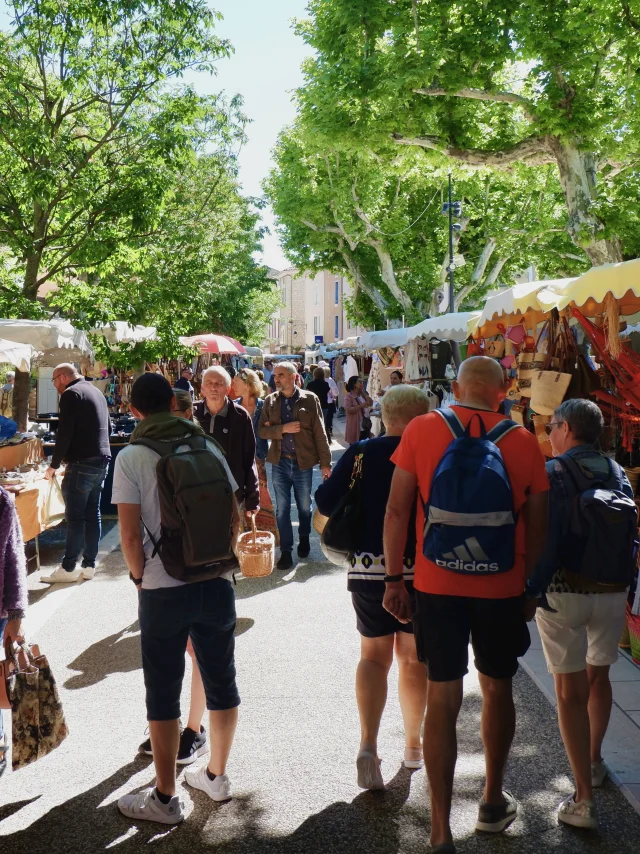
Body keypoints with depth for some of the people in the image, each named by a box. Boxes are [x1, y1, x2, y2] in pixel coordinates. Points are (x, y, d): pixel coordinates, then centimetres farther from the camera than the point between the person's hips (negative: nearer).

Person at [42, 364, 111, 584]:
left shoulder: (70, 394, -9)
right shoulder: (97, 392, 17)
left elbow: (64, 433, -15)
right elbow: (107, 428, 24)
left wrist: (54, 465, -8)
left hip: (82, 463, -8)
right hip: (101, 461, 8)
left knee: (75, 517, -3)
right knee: (93, 514, 10)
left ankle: (68, 568, 2)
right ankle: (89, 565, 13)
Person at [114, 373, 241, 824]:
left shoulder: (131, 457, -7)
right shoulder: (208, 446, 3)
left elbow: (131, 534, -11)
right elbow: (235, 516, 4)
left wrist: (140, 577, 4)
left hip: (163, 589, -3)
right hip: (217, 583, 4)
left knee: (163, 694, 9)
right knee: (221, 682, 17)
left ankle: (166, 798, 21)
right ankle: (217, 776, 33)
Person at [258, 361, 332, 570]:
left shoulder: (310, 399, -4)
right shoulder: (270, 401, 3)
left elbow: (319, 433, -4)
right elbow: (261, 431, -1)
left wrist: (325, 462, -6)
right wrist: (283, 429, -18)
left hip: (303, 463, -1)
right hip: (280, 463, 1)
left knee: (304, 506, 15)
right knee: (282, 509, 5)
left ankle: (304, 539, 38)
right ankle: (286, 550, 14)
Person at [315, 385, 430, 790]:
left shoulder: (361, 452, -3)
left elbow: (326, 503, -4)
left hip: (368, 566, 1)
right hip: (420, 567, -1)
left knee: (373, 656, 14)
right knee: (413, 658, 15)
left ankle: (368, 745, -1)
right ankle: (413, 745, 29)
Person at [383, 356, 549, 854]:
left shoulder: (422, 430, -5)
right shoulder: (525, 442, -3)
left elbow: (397, 510, -6)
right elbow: (537, 526, 1)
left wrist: (394, 579, 1)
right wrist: (529, 583, 14)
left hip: (437, 585, -1)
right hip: (503, 588, 1)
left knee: (442, 697, 6)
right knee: (498, 688, 19)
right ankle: (493, 803, 37)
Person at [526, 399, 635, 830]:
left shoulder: (553, 472, -11)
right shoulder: (617, 473, 6)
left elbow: (545, 538, -18)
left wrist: (532, 593, -13)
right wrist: (626, 590, 17)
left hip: (564, 591, -5)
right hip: (611, 592, 5)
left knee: (571, 690, 2)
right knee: (599, 675, 24)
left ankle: (584, 798, 4)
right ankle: (594, 761, 43)